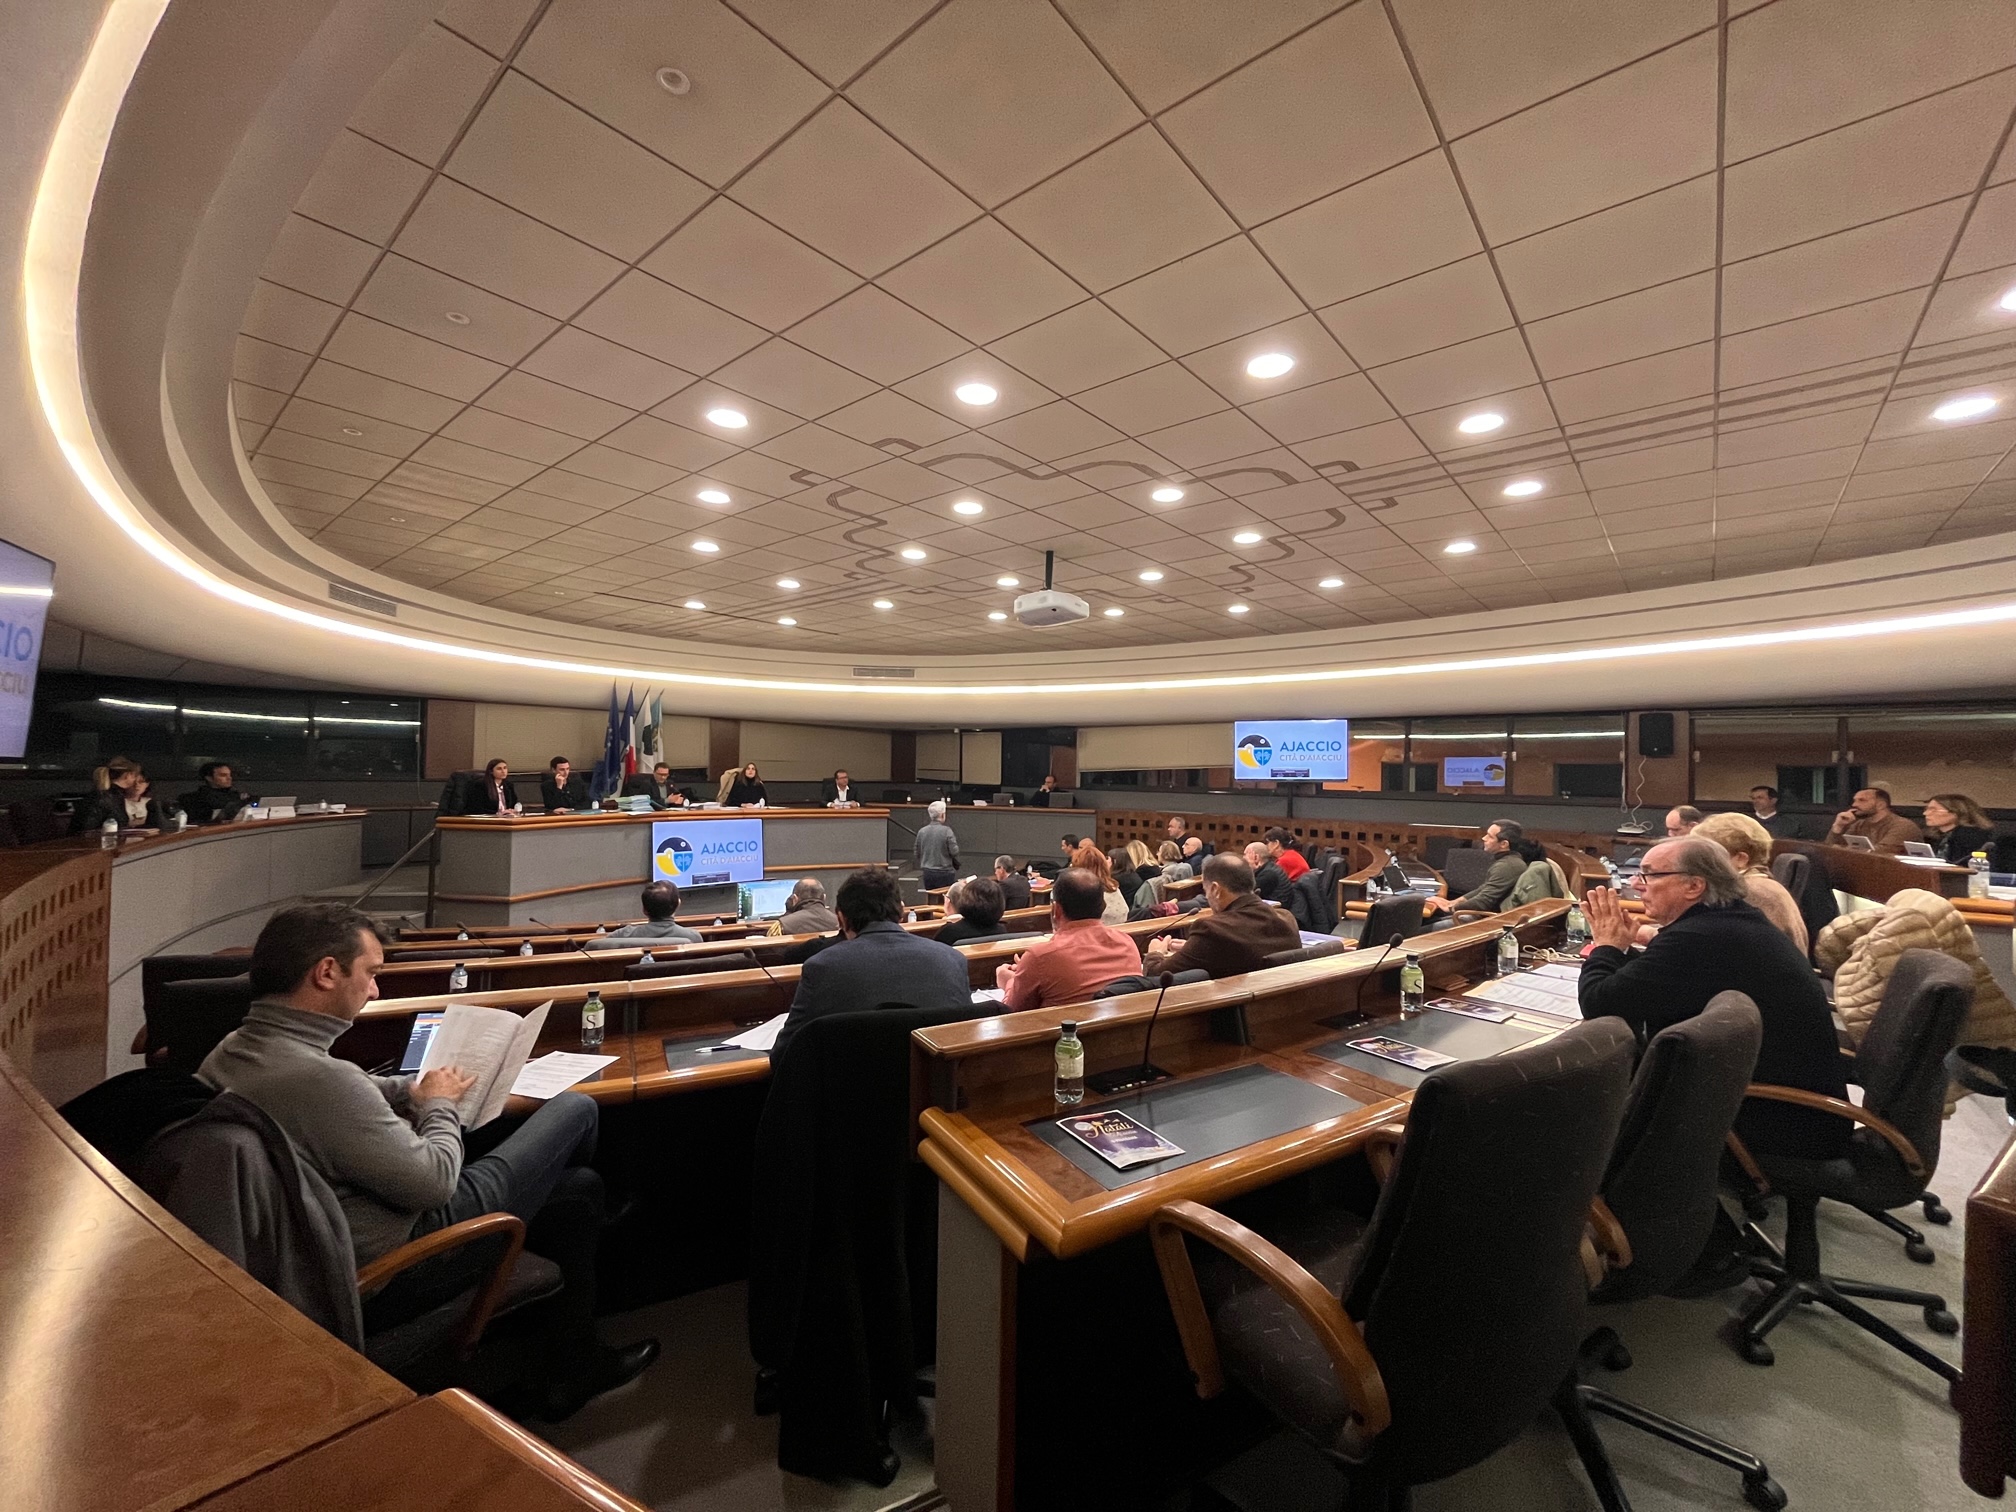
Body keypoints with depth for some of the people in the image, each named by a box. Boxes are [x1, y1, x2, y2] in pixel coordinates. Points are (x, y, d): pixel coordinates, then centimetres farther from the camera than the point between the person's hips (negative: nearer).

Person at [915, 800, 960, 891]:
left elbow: (916, 853, 8)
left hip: (927, 872, 5)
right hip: (944, 872, -5)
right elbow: (954, 851, -15)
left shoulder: (921, 831, 1)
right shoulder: (946, 830, -14)